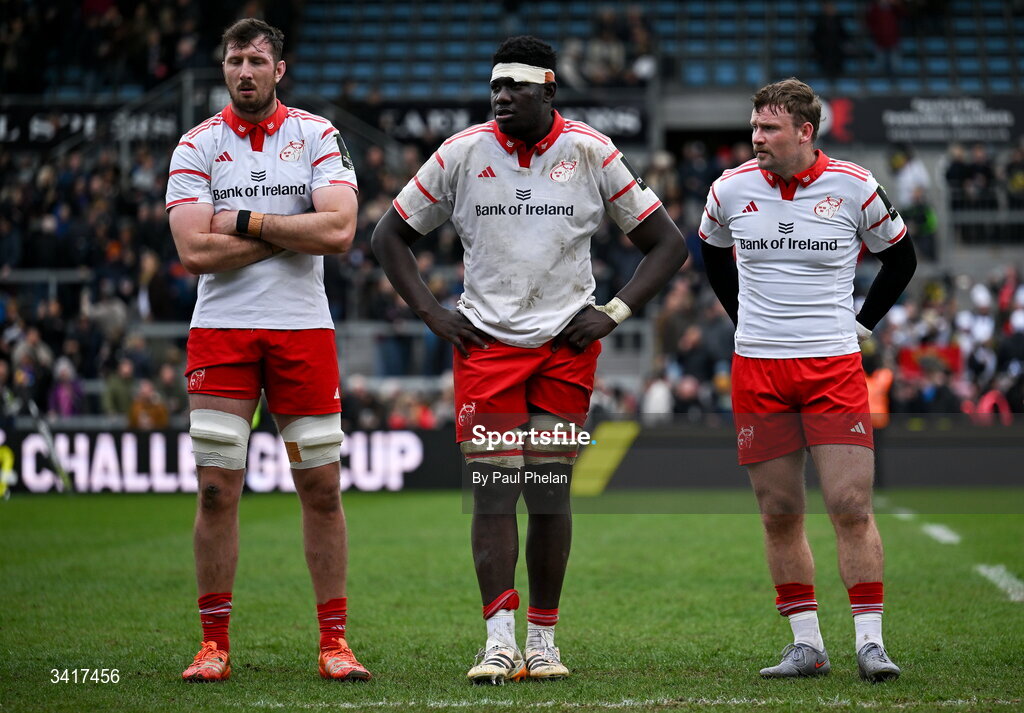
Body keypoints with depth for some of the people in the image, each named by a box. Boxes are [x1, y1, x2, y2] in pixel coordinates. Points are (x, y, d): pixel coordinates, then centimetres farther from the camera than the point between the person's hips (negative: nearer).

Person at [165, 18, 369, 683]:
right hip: (221, 330, 0)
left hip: (303, 328, 0)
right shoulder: (198, 145, 2)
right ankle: (214, 645, 5)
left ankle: (334, 641, 10)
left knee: (322, 488, 2)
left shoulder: (318, 136, 3)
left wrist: (248, 221, -11)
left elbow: (339, 231, -12)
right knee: (217, 489, -3)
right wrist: (288, 233, -8)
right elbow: (195, 251, -10)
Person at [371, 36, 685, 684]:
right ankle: (500, 640, -9)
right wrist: (432, 313, 1)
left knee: (550, 493, 1)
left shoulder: (590, 153, -1)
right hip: (487, 341, 0)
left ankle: (543, 639, 10)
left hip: (567, 345, 0)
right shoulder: (463, 153, 1)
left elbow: (667, 244, 6)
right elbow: (392, 235, 12)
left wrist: (614, 313, -4)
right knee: (494, 492, -7)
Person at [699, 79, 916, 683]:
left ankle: (871, 640, -4)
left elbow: (901, 259, 12)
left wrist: (861, 324, 7)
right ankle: (807, 644, 10)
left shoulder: (854, 187, -4)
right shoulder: (731, 189, 2)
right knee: (780, 514, 3)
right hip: (757, 370, 2)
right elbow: (714, 254, 23)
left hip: (834, 367, -2)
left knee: (851, 506, -9)